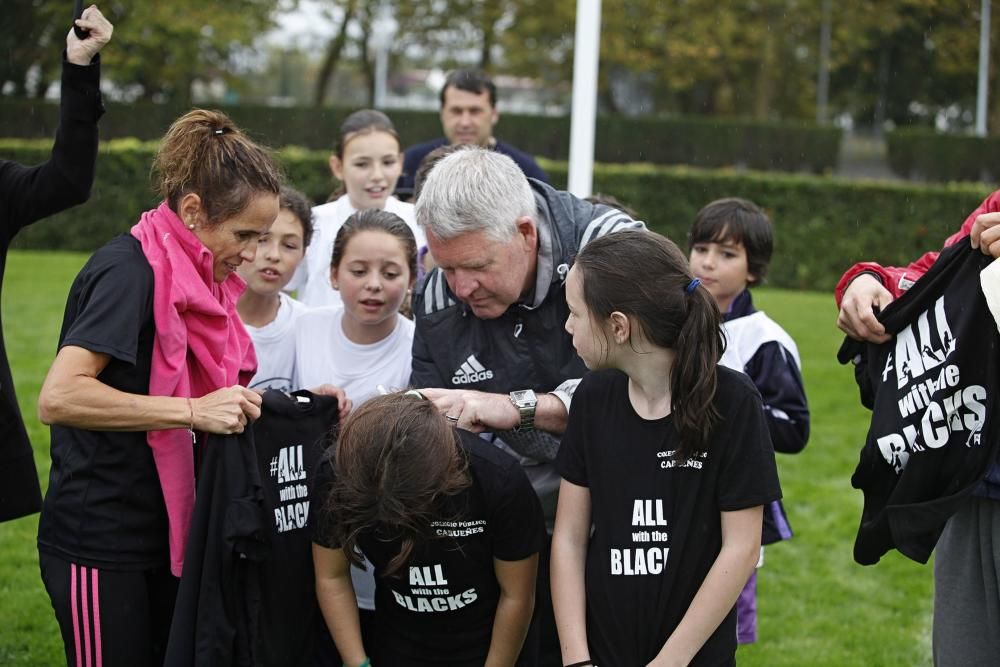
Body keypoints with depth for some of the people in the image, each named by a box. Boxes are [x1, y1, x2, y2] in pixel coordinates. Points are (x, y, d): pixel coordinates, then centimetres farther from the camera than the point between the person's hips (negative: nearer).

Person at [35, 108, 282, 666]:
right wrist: (192, 411, -28)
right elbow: (57, 398, -26)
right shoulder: (129, 271, -17)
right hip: (101, 544, -9)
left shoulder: (198, 277, 9)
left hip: (166, 534, 9)